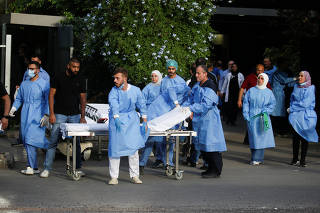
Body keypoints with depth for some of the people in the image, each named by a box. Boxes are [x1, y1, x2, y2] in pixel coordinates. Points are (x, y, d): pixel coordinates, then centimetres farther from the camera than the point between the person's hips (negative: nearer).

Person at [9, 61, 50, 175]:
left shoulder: (44, 84, 0)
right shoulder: (24, 84, 17)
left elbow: (48, 101, -3)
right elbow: (19, 98, 23)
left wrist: (46, 116, -12)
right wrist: (13, 108, 7)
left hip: (36, 117, -6)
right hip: (25, 116, 6)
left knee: (31, 140, -16)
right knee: (26, 141, 6)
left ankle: (31, 167, -14)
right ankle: (34, 167, 12)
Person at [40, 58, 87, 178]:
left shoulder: (80, 80, 7)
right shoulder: (58, 78, 0)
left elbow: (83, 98, 10)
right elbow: (51, 95, 1)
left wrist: (82, 116, 4)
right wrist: (51, 113, -7)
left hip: (75, 115, 2)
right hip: (59, 114, -2)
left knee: (76, 142, 4)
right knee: (53, 141, -3)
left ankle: (78, 168, 13)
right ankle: (47, 169, 1)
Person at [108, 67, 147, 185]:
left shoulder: (136, 90, -1)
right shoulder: (114, 91, -7)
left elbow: (142, 105, 9)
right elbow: (113, 104, -23)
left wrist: (145, 122, 8)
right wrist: (116, 119, -39)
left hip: (131, 119, 1)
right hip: (117, 119, -1)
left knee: (133, 146, -3)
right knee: (115, 147, -6)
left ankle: (134, 176, 6)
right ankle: (114, 177, 2)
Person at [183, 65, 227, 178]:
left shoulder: (210, 89, -16)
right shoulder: (197, 86, 12)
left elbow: (205, 106, -22)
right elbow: (191, 98, 17)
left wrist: (191, 108, -21)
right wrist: (183, 107, 1)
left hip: (209, 120, -9)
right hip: (199, 119, 9)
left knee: (211, 144, -8)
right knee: (203, 145, 13)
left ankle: (216, 171, -2)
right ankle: (210, 168, 22)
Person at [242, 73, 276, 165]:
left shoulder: (269, 92, 8)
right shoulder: (251, 90, 9)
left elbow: (272, 104, 3)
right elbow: (246, 103, 6)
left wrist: (265, 112, -11)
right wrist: (246, 115, -3)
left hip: (262, 118, -1)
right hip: (252, 117, 1)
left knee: (261, 137, -6)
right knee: (253, 137, 0)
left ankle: (258, 159, -3)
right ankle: (254, 159, 6)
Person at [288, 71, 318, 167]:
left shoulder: (310, 89, -4)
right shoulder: (296, 87, 12)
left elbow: (305, 103, -11)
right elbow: (292, 100, 17)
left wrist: (292, 109, -7)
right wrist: (291, 109, -2)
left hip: (306, 116, -4)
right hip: (295, 116, 4)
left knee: (304, 138, -2)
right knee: (295, 137, 2)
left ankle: (303, 160, 0)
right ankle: (295, 159, 9)